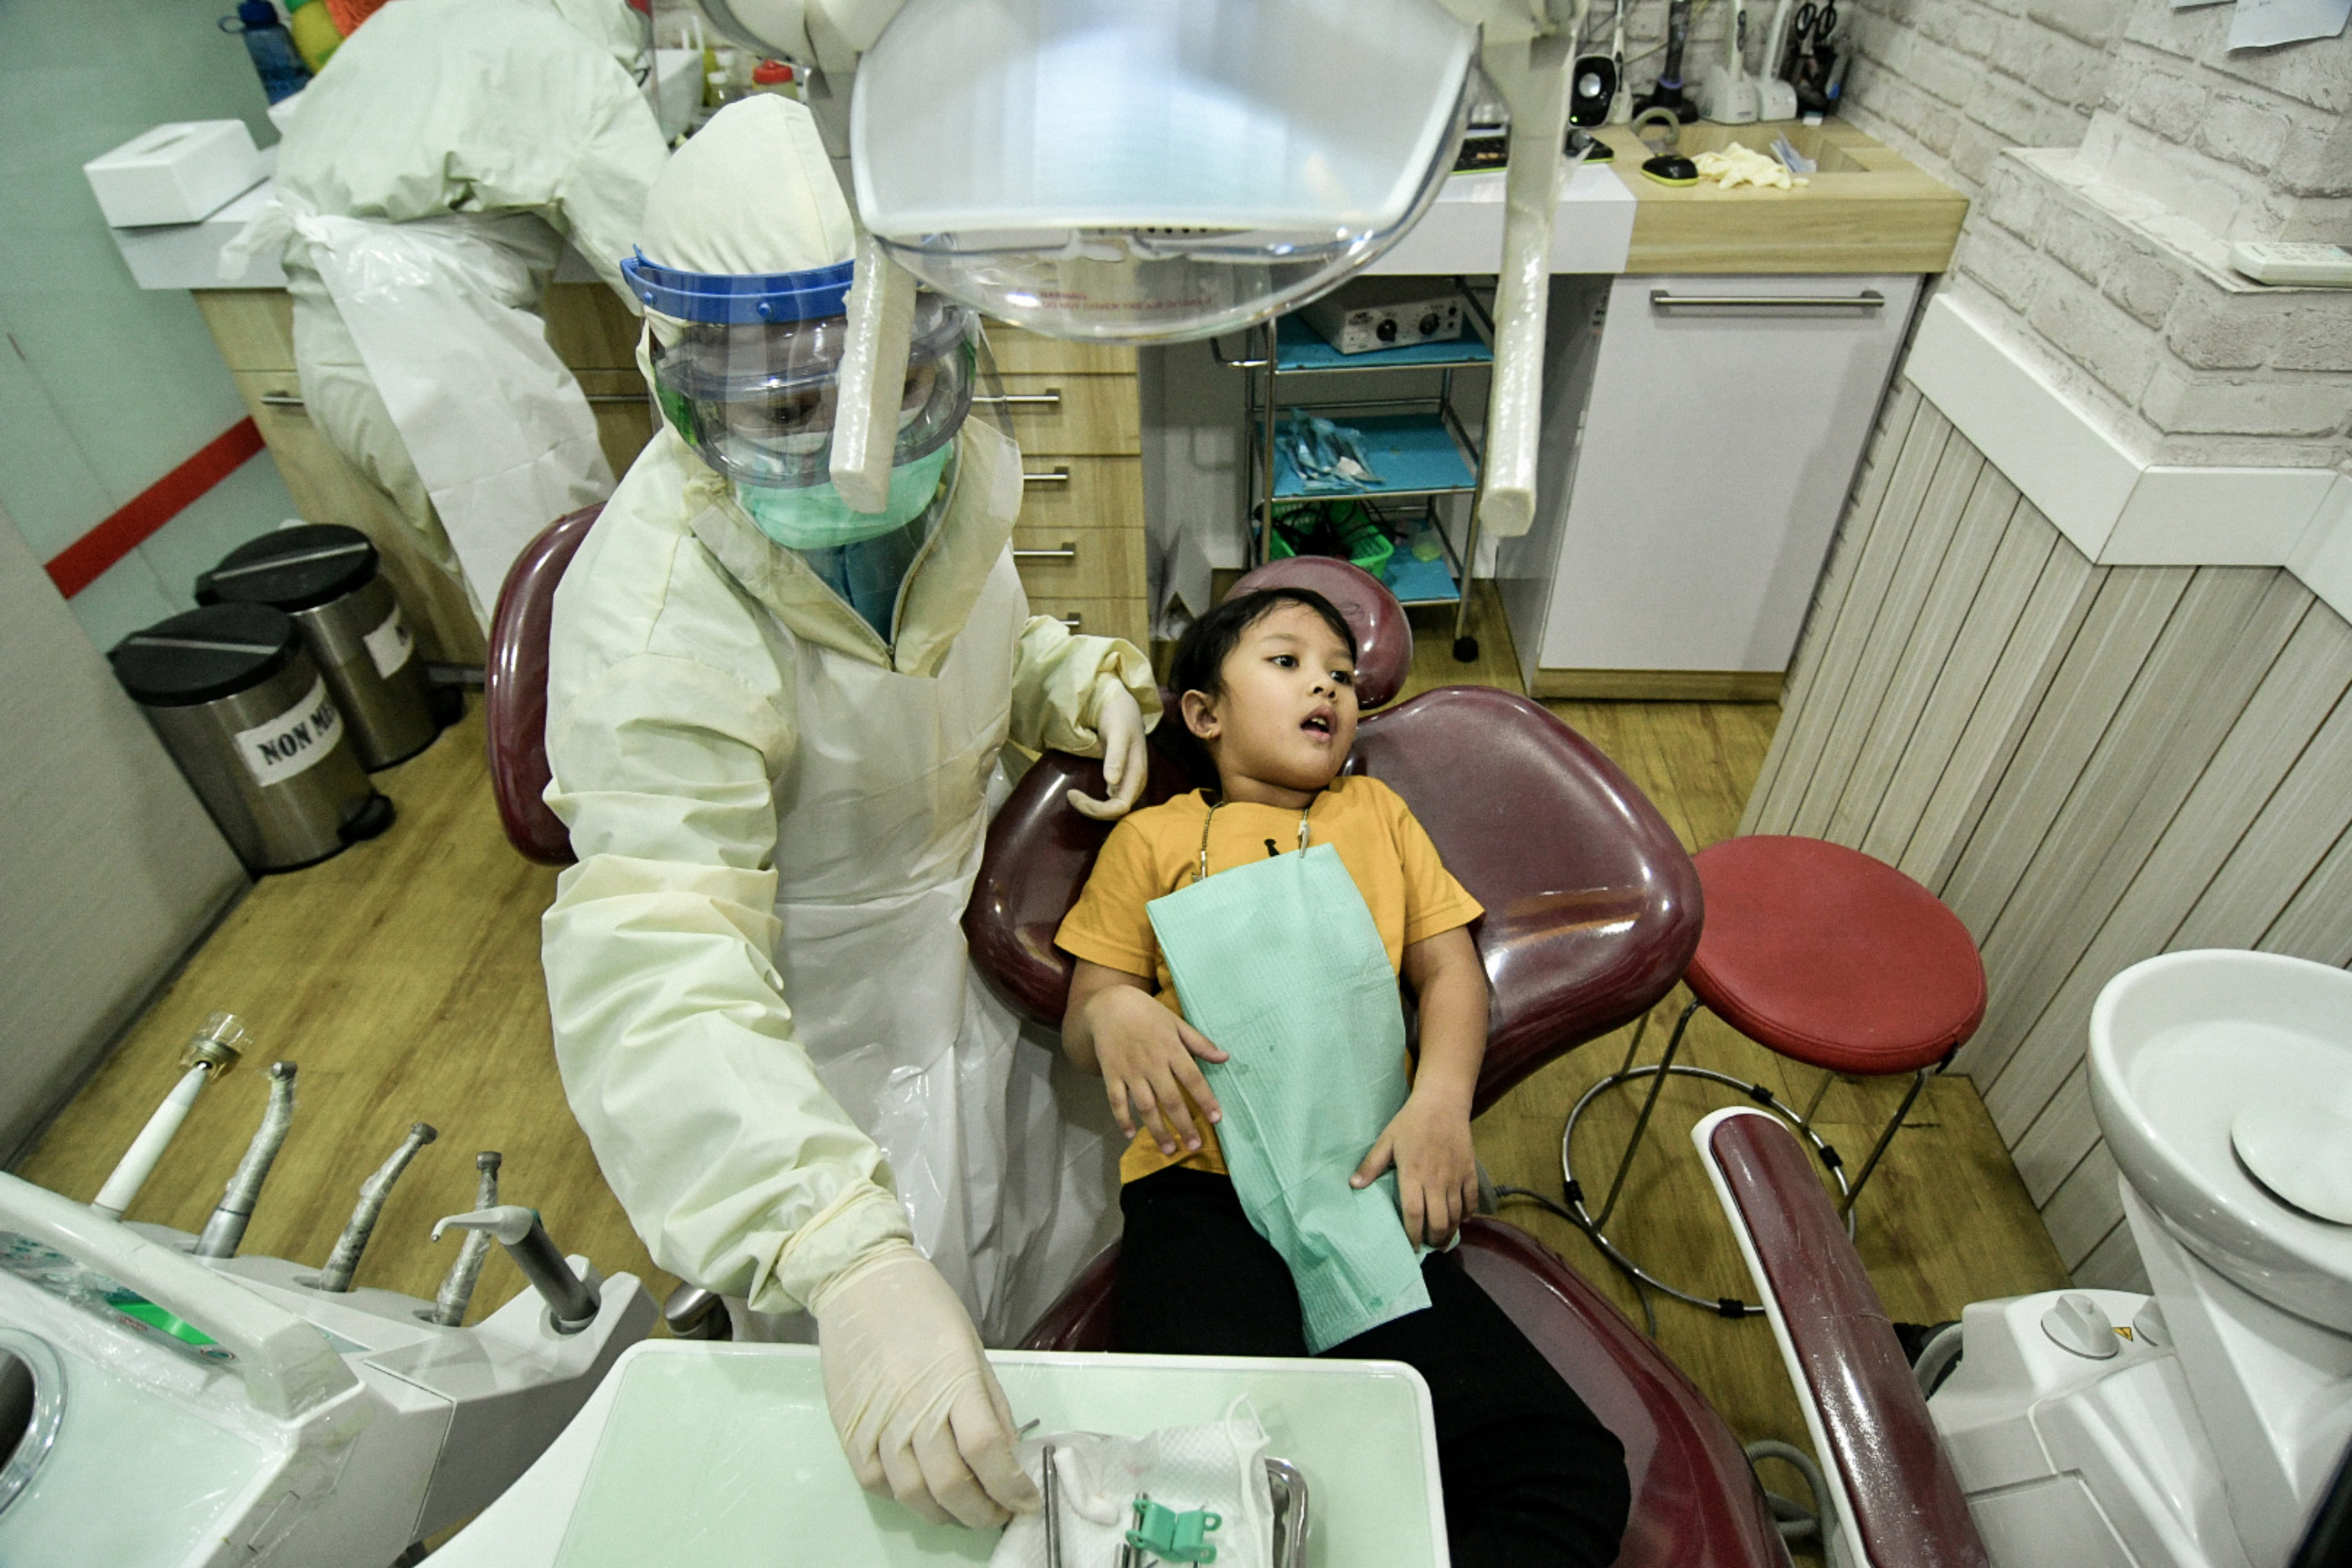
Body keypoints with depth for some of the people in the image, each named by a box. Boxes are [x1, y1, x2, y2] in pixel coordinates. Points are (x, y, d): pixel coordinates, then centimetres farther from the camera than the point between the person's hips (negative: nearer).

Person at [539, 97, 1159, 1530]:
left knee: (1069, 1221, 31)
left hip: (970, 922, 7)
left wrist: (1082, 677, -13)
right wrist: (851, 1265, -55)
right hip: (815, 1026, -6)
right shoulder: (664, 618, -35)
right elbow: (652, 969, -43)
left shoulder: (949, 471, -12)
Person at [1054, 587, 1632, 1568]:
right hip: (1202, 1199, -2)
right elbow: (1081, 1021, 15)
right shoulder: (1154, 837, 17)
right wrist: (1113, 1012, -11)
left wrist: (1442, 1096, -5)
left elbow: (1449, 966, 15)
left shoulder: (1376, 812, 24)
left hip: (1367, 1192, 3)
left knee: (1571, 1476, -15)